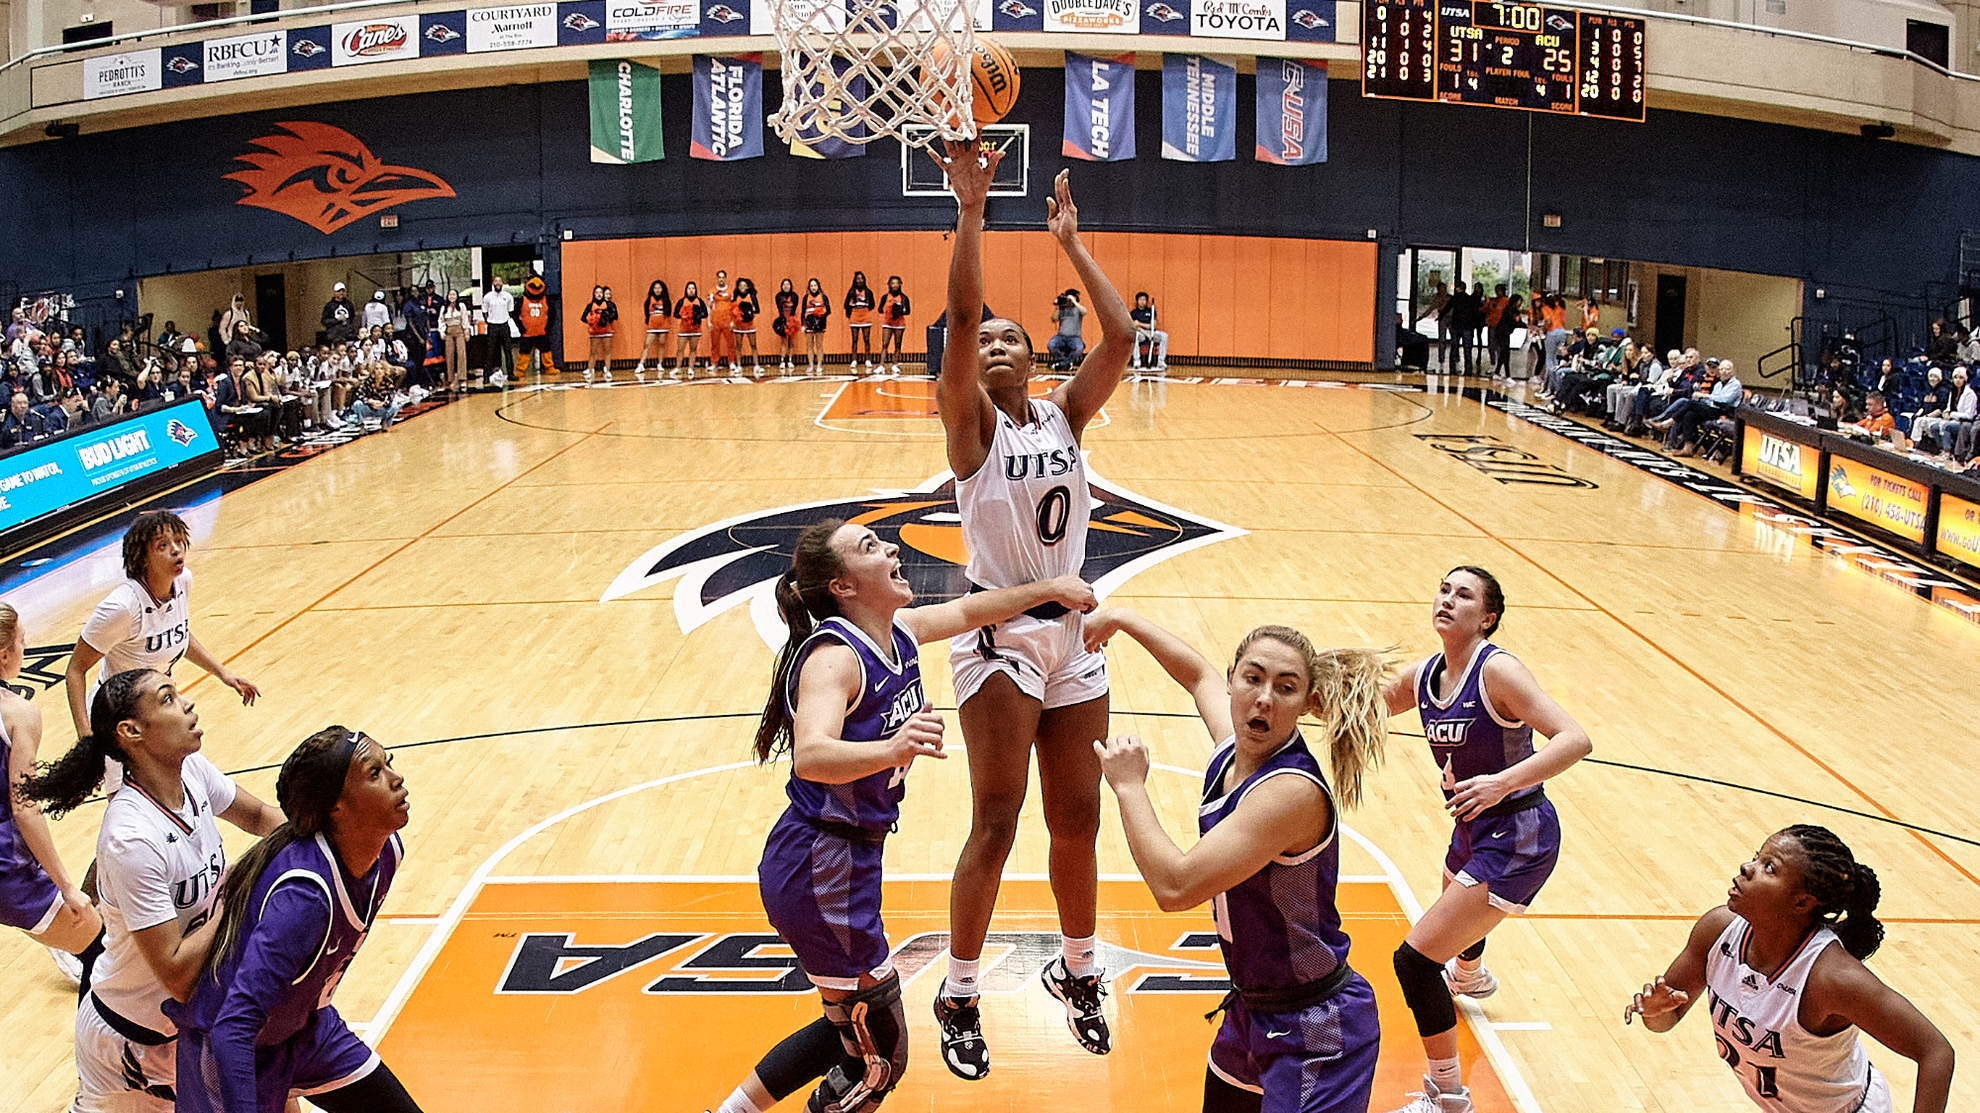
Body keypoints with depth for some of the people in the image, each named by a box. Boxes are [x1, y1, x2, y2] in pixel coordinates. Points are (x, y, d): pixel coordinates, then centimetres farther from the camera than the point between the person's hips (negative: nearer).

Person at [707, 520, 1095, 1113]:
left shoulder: (899, 630, 1)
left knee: (855, 1029, 22)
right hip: (820, 869, -9)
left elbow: (967, 609, 21)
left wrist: (1048, 589, 23)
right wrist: (891, 749, -57)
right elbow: (811, 756, -41)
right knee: (876, 1060, 1)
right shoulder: (834, 656, -23)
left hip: (851, 857, 9)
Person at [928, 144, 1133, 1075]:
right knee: (996, 819, -5)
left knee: (1079, 816, 11)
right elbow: (960, 318, -19)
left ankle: (1077, 972, 31)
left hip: (1071, 632, 5)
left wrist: (1071, 243, -1)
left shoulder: (1065, 415, 8)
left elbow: (1121, 337, -4)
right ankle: (958, 997, 11)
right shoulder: (971, 423, -4)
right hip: (998, 633, -5)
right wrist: (970, 210, -24)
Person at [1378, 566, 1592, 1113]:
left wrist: (1502, 782, -43)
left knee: (1416, 959, -15)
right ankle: (1470, 978, 76)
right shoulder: (1422, 676, -1)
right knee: (1455, 917, 38)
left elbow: (1575, 740, -31)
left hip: (1518, 839, -9)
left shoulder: (1497, 671, -23)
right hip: (1473, 830, 9)